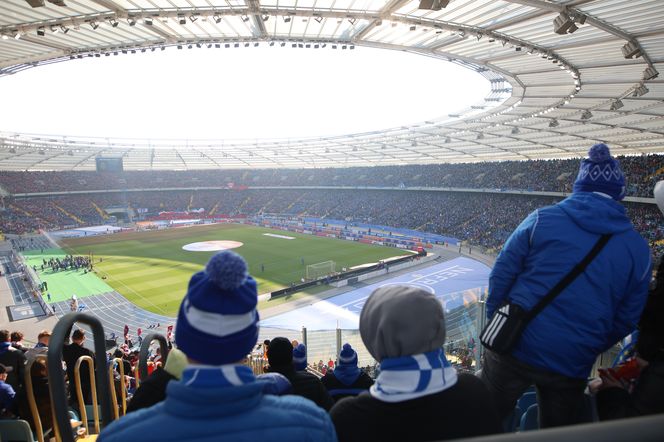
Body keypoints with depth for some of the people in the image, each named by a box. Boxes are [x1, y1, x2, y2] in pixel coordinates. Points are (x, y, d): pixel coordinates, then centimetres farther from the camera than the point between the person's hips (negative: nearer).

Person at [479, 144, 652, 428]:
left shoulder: (541, 219, -7)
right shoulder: (638, 249, 0)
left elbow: (501, 275, -6)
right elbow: (626, 320, 6)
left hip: (515, 348, -2)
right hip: (571, 365, 3)